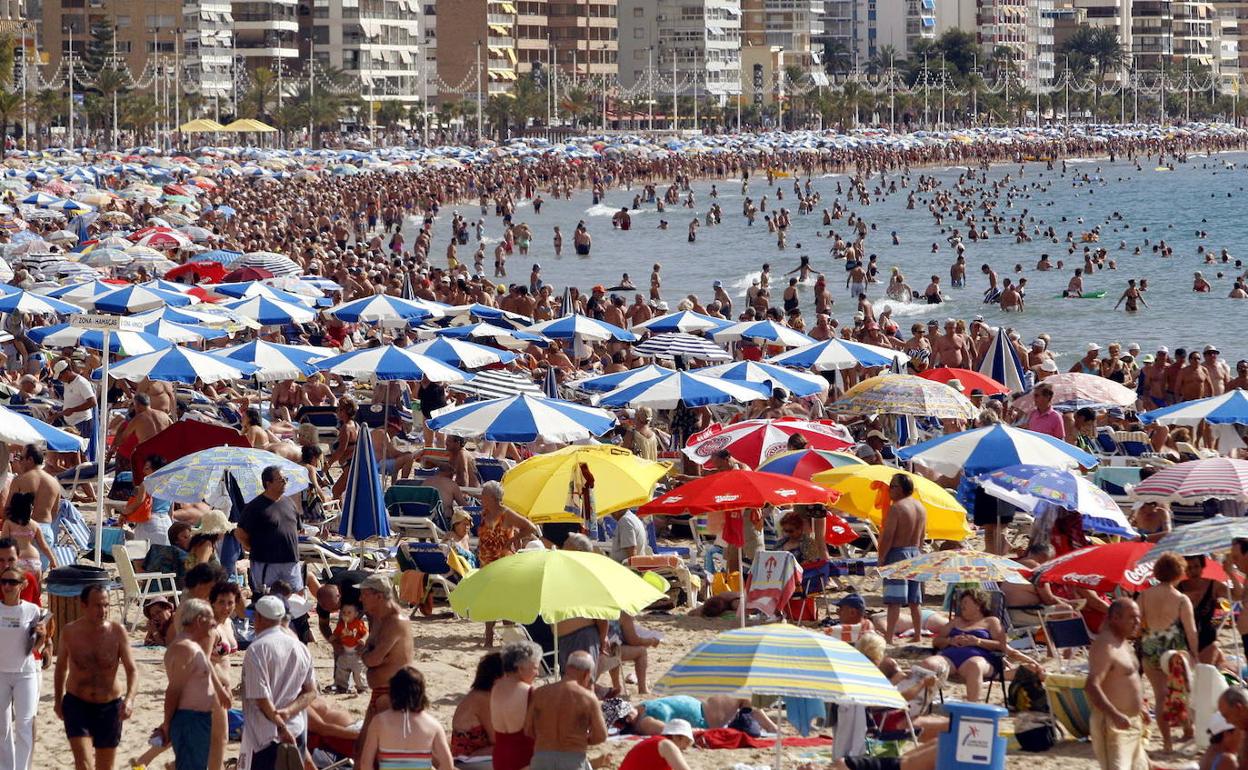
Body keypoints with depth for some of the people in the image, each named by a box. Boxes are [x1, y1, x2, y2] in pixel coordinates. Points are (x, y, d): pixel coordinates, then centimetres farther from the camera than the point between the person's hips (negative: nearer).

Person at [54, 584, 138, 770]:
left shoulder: (117, 631, -9)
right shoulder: (69, 632, -7)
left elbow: (132, 670, -10)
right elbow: (61, 667, 10)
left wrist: (129, 699, -27)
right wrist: (58, 700, 17)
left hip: (109, 706, 1)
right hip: (76, 704, -1)